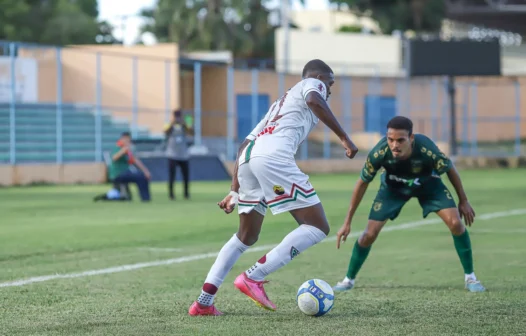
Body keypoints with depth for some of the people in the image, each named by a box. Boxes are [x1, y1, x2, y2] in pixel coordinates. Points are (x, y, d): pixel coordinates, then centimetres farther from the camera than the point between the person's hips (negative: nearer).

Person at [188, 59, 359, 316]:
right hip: (274, 156, -8)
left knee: (246, 237, 24)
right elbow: (315, 102, -9)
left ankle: (203, 302, 14)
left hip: (248, 157, 8)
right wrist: (344, 138, -8)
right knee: (317, 228, -3)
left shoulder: (280, 103, 39)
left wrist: (235, 191, 31)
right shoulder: (312, 84, 18)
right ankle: (253, 277, -12)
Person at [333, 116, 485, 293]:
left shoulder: (427, 150, -40)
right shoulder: (379, 153, -37)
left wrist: (463, 201, -6)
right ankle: (349, 280, 18)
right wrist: (348, 222, -14)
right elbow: (362, 183, -18)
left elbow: (450, 170, -17)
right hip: (393, 186, 1)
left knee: (456, 223, -18)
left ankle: (470, 277, 1)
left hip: (427, 183, 0)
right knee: (370, 233, -6)